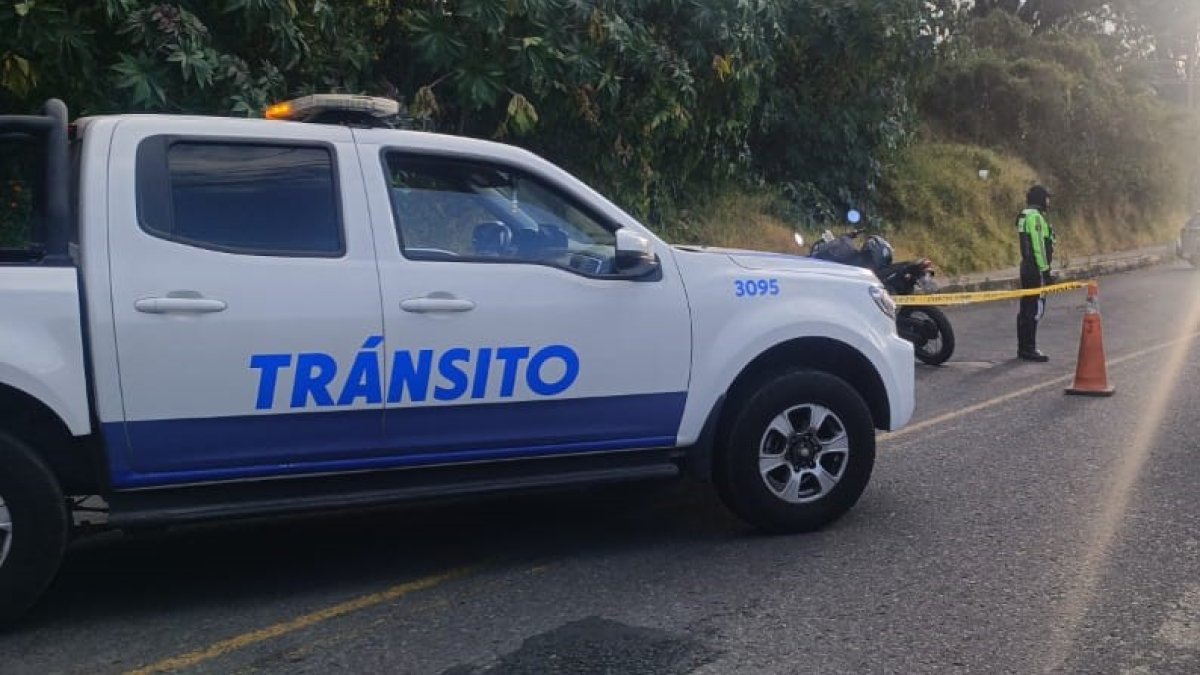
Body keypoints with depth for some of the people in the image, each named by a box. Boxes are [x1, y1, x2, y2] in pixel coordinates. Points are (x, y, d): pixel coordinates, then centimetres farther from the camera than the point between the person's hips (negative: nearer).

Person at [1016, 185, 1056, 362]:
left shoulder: (1025, 216, 17)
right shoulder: (1035, 216, -14)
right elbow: (1038, 245, -19)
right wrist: (1045, 269, -18)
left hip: (1027, 266, 11)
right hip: (1037, 269, -11)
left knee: (1026, 308, 12)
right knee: (1036, 309, -9)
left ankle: (1023, 347, 17)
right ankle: (1029, 349, -9)